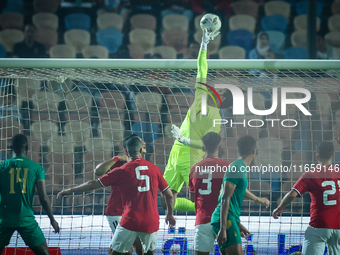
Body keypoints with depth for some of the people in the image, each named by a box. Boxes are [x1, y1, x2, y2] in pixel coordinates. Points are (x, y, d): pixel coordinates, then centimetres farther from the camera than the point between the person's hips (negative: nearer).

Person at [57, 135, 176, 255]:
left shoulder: (122, 171, -2)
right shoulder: (154, 169, 5)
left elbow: (93, 184, 0)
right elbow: (169, 195, 10)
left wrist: (70, 190, 11)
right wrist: (170, 214, 27)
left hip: (130, 221, -2)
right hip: (151, 222, 2)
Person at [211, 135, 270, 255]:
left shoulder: (241, 168, 17)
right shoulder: (236, 168, -13)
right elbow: (225, 199, -19)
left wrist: (258, 199, 59)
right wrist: (223, 228, -25)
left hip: (231, 219, 10)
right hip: (227, 219, -10)